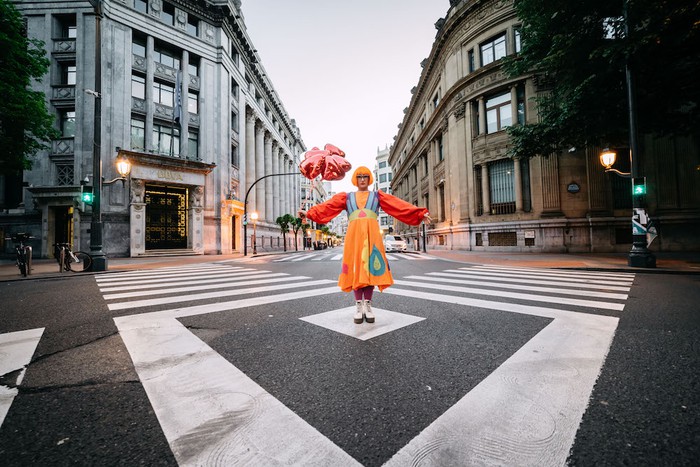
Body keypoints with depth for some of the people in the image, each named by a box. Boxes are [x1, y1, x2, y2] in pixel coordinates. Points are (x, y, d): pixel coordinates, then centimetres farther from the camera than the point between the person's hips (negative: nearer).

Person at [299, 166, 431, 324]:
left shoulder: (378, 196, 17)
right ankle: (359, 306, 9)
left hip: (372, 234, 0)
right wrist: (309, 213, -8)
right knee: (356, 269, -1)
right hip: (354, 234, 0)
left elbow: (400, 206, 6)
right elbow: (328, 206, 6)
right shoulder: (346, 197, 18)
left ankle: (368, 306, 10)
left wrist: (420, 213, -5)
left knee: (370, 268, -1)